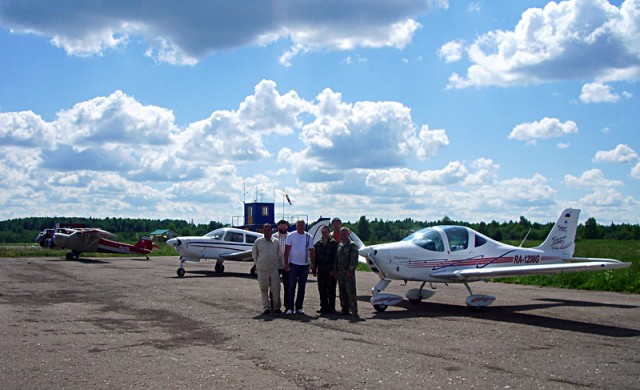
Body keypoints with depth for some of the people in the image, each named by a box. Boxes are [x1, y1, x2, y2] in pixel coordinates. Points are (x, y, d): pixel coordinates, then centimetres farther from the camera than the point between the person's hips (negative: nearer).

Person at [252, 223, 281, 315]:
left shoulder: (276, 241, 5)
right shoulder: (258, 242, 3)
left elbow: (279, 254, 13)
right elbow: (254, 255, 13)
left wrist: (277, 264, 10)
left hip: (274, 269, 0)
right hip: (262, 269, 0)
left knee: (276, 289, -1)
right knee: (264, 289, 3)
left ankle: (276, 307, 10)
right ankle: (266, 308, 11)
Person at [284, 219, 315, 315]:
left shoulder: (309, 237, 7)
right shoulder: (291, 236, 0)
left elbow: (312, 252, 10)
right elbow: (287, 250, -2)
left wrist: (313, 265, 5)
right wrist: (286, 263, -10)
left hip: (305, 265, 3)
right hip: (293, 264, -3)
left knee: (302, 287, 7)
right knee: (292, 286, -5)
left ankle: (299, 307, 14)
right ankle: (289, 308, -4)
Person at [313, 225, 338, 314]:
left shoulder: (334, 243, -2)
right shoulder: (318, 244, 14)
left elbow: (335, 257, -8)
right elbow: (315, 257, 16)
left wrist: (333, 270, -14)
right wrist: (314, 269, 9)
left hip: (330, 271, -5)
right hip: (321, 270, 5)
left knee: (331, 290, 0)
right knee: (322, 290, 8)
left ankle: (331, 307, 5)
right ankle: (324, 306, 17)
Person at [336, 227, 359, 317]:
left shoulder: (352, 245, -4)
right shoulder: (339, 245, 17)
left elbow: (354, 259, -11)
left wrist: (351, 270, -17)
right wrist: (336, 271, 11)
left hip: (349, 272, -7)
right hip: (340, 273, 7)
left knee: (351, 291, -9)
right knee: (342, 291, 10)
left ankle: (354, 311, -9)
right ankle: (345, 309, 18)